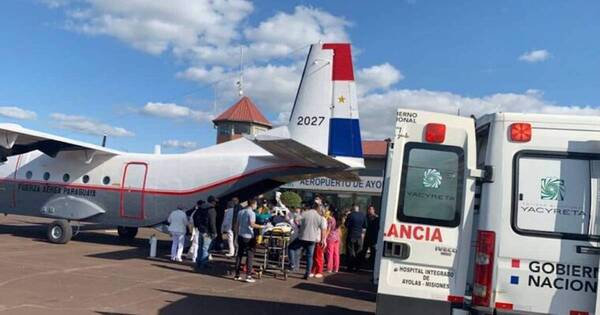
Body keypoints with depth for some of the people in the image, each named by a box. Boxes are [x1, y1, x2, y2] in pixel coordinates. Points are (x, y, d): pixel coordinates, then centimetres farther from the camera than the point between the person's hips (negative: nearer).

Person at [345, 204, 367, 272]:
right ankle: (357, 267, 13)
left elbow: (346, 225, -6)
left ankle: (350, 268, 4)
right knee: (358, 253, 11)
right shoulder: (363, 215, 1)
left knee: (350, 252, 4)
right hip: (359, 236, 3)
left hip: (351, 236, -3)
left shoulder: (350, 215, -11)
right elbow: (365, 226, 7)